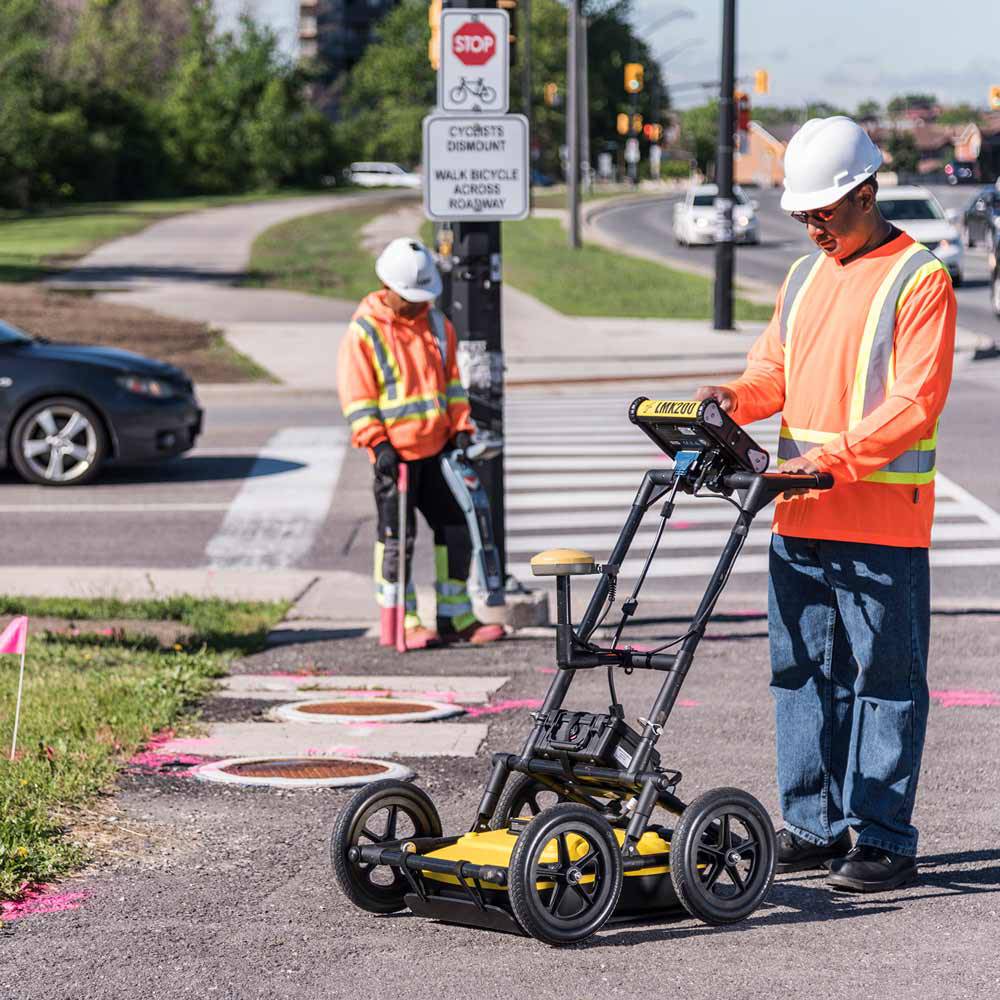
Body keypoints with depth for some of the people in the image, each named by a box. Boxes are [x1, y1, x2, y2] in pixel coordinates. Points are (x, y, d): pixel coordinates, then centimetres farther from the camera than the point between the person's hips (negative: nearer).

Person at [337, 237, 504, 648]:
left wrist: (460, 428, 6)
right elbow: (356, 396, -9)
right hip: (395, 453, -6)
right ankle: (402, 623, 7)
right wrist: (377, 443, -16)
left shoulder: (437, 324, 10)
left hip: (436, 449, 6)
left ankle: (455, 618, 16)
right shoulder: (364, 331, -8)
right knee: (397, 539, -2)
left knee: (455, 530, 7)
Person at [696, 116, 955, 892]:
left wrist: (835, 456, -24)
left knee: (884, 678, -3)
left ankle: (883, 841, 1)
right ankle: (814, 829, 19)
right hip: (800, 518, 7)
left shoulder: (919, 280, -6)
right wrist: (737, 397, -5)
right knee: (805, 673, 11)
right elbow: (774, 369, 18)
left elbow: (916, 400, -14)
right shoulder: (803, 277, 17)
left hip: (882, 524, -7)